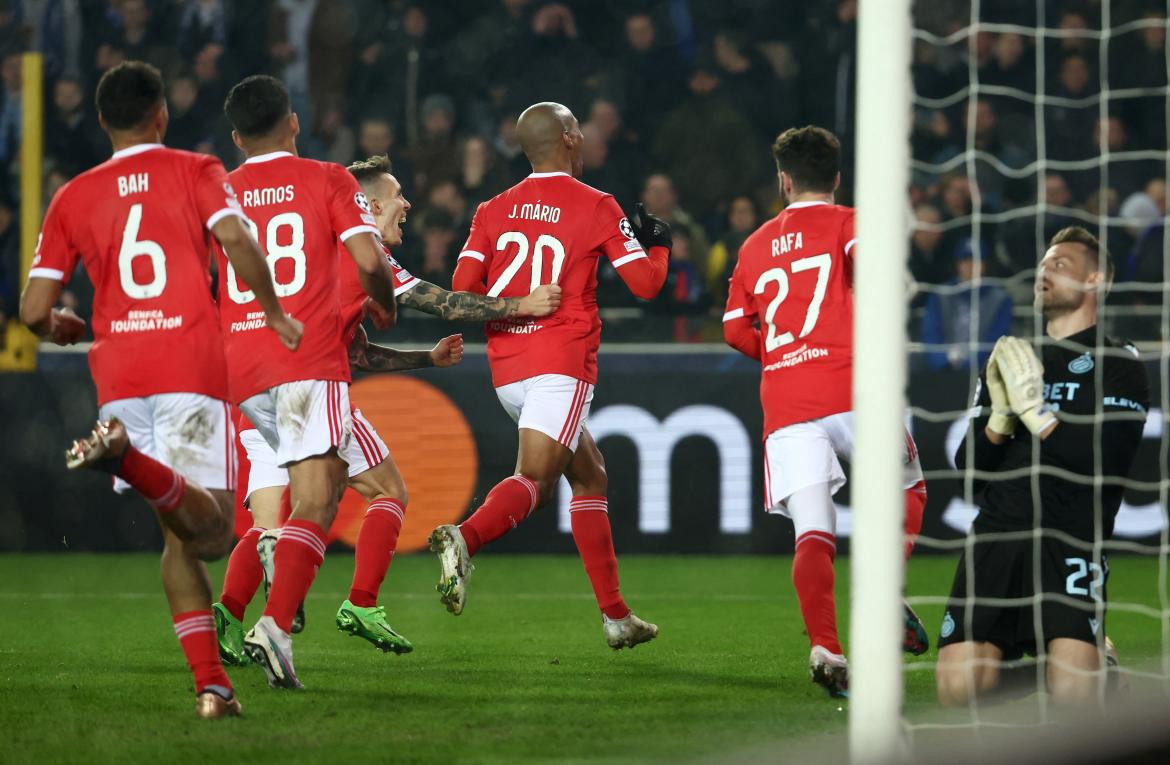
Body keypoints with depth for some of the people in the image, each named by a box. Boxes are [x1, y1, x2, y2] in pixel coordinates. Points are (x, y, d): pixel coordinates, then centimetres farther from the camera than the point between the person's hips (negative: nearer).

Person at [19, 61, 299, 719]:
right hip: (192, 364, -3)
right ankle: (124, 454, -37)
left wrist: (65, 328, 32)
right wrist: (275, 316, 2)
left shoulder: (73, 198, 14)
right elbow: (235, 239, -12)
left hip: (118, 372, 3)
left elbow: (34, 312, 9)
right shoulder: (196, 172, 8)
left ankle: (211, 682, 0)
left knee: (180, 535, 12)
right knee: (209, 531, -10)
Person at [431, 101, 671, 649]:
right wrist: (658, 245, 21)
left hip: (506, 371, 6)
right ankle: (464, 538, -44)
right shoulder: (596, 208, -1)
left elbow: (462, 289, 3)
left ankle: (615, 614, 16)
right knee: (534, 480, -15)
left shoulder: (493, 211, 10)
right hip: (562, 364, -6)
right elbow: (645, 283, 1)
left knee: (589, 476, 17)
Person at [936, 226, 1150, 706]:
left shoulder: (1119, 365, 4)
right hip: (995, 537, 4)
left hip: (1071, 543, -4)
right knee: (957, 689, -13)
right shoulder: (1009, 362, 21)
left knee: (1072, 693, -22)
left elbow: (1107, 463, -10)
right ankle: (1014, 659, 19)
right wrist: (1000, 416, -3)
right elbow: (967, 468, 15)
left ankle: (1098, 655, 13)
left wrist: (1035, 410, -12)